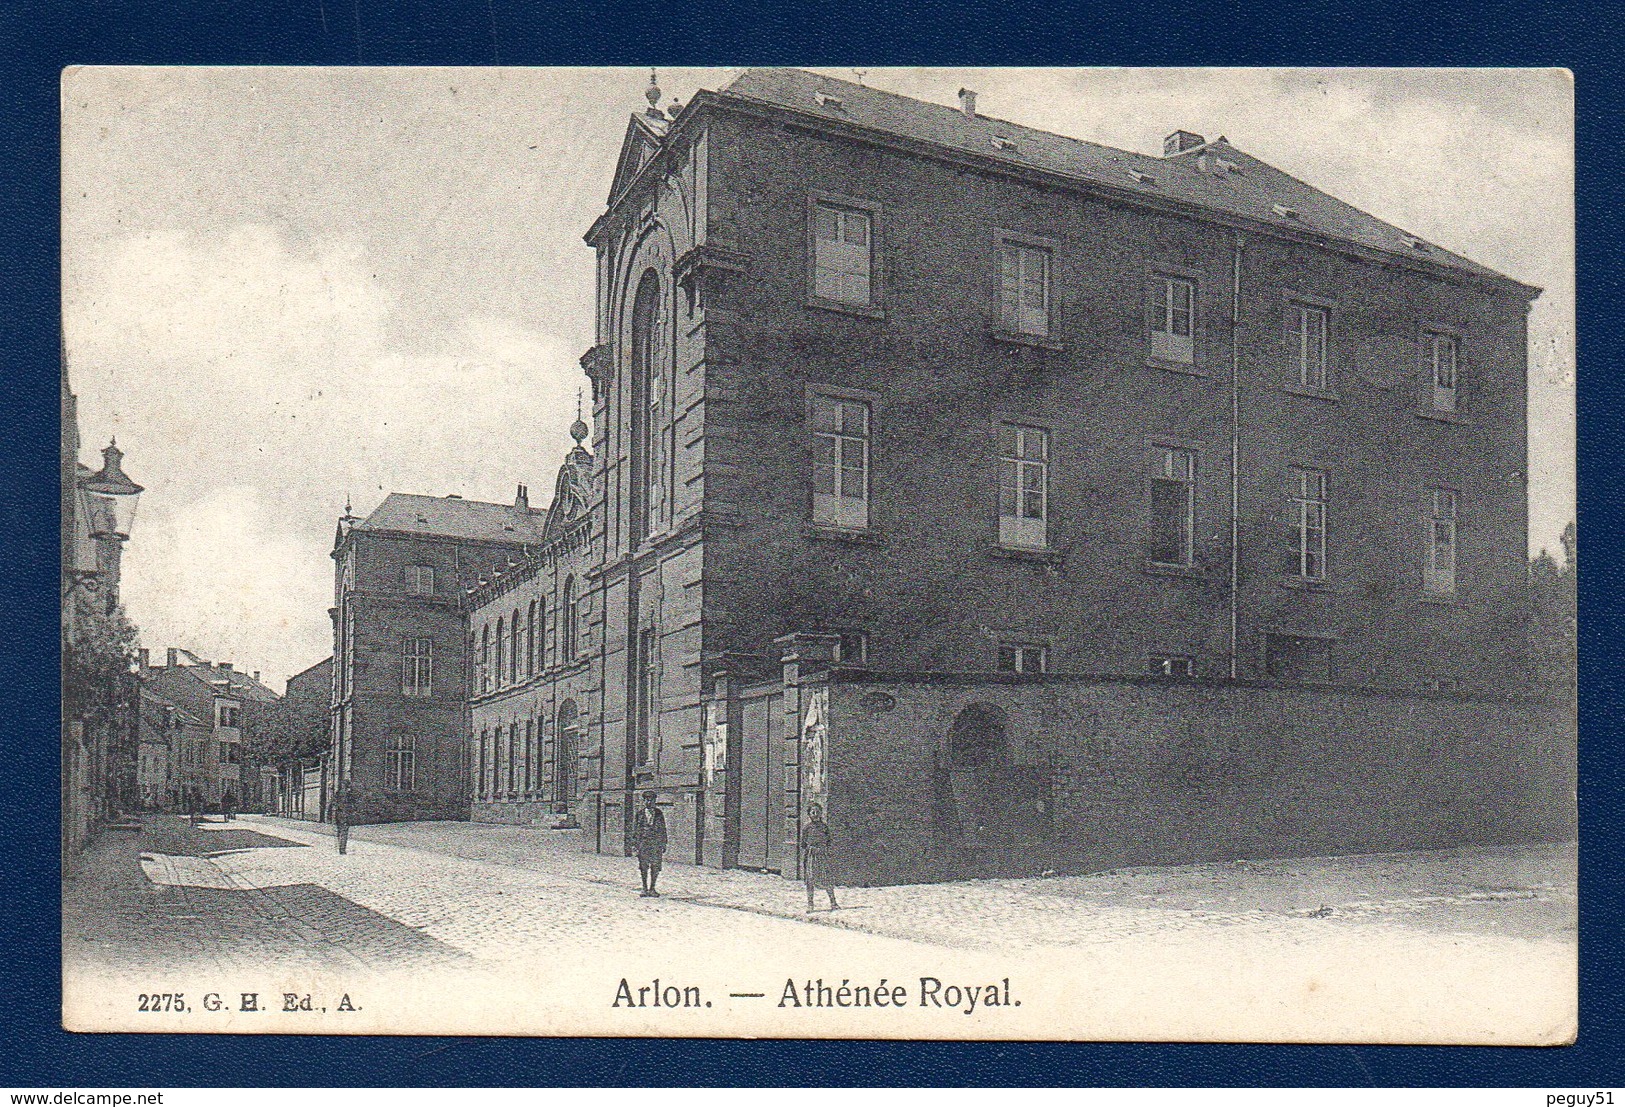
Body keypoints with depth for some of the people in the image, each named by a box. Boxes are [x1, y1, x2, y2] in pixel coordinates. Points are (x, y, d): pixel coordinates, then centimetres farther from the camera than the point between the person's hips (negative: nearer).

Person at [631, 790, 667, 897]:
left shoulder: (659, 813, 9)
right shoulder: (639, 813, 7)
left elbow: (663, 829, 11)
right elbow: (635, 828, 8)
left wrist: (664, 844, 7)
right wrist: (634, 843, 1)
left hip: (656, 843, 1)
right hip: (642, 842, 0)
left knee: (655, 867, 0)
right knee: (643, 867, 1)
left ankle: (652, 888, 10)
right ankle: (644, 888, 10)